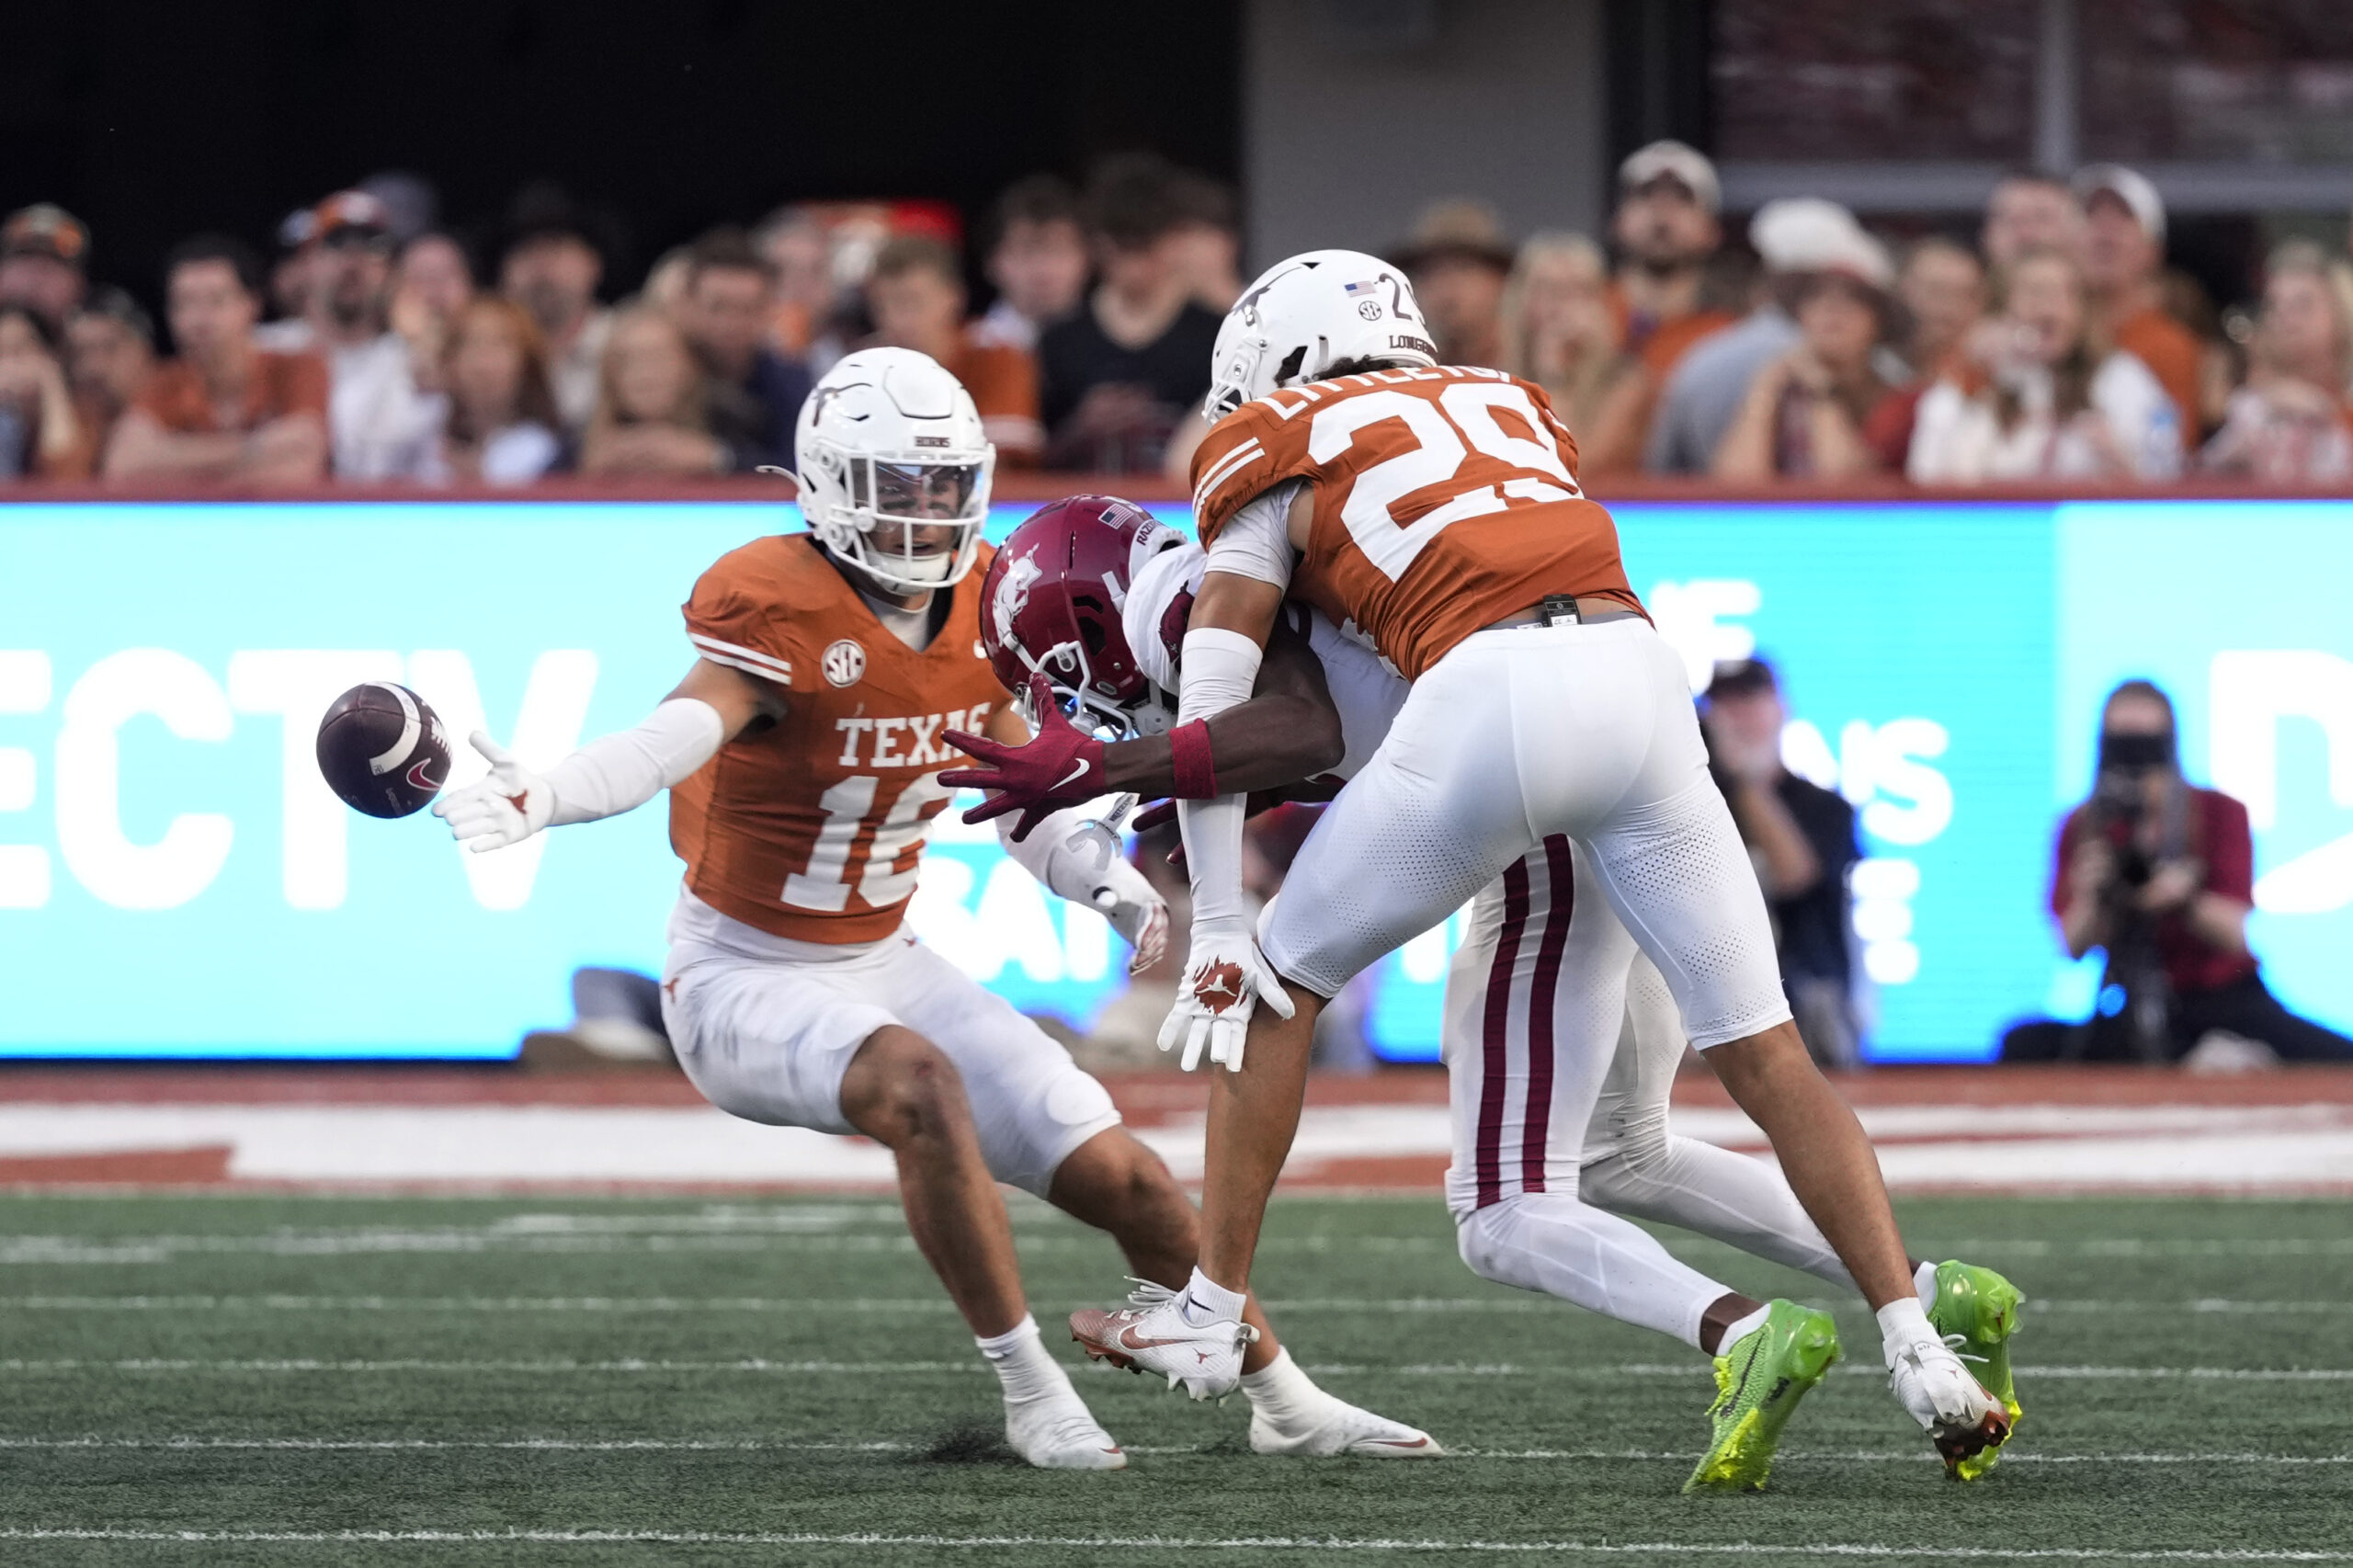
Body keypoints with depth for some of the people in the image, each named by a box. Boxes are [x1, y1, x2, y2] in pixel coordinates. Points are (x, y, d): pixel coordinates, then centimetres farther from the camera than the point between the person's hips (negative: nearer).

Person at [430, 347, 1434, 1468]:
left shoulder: (980, 614, -1)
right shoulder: (781, 613, -23)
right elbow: (675, 739, -42)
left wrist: (1106, 882, -9)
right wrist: (540, 797, -62)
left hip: (883, 967, 7)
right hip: (742, 978, -7)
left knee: (1130, 1184, 3)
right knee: (923, 1088, -37)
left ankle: (1284, 1405, 26)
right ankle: (1031, 1394, -23)